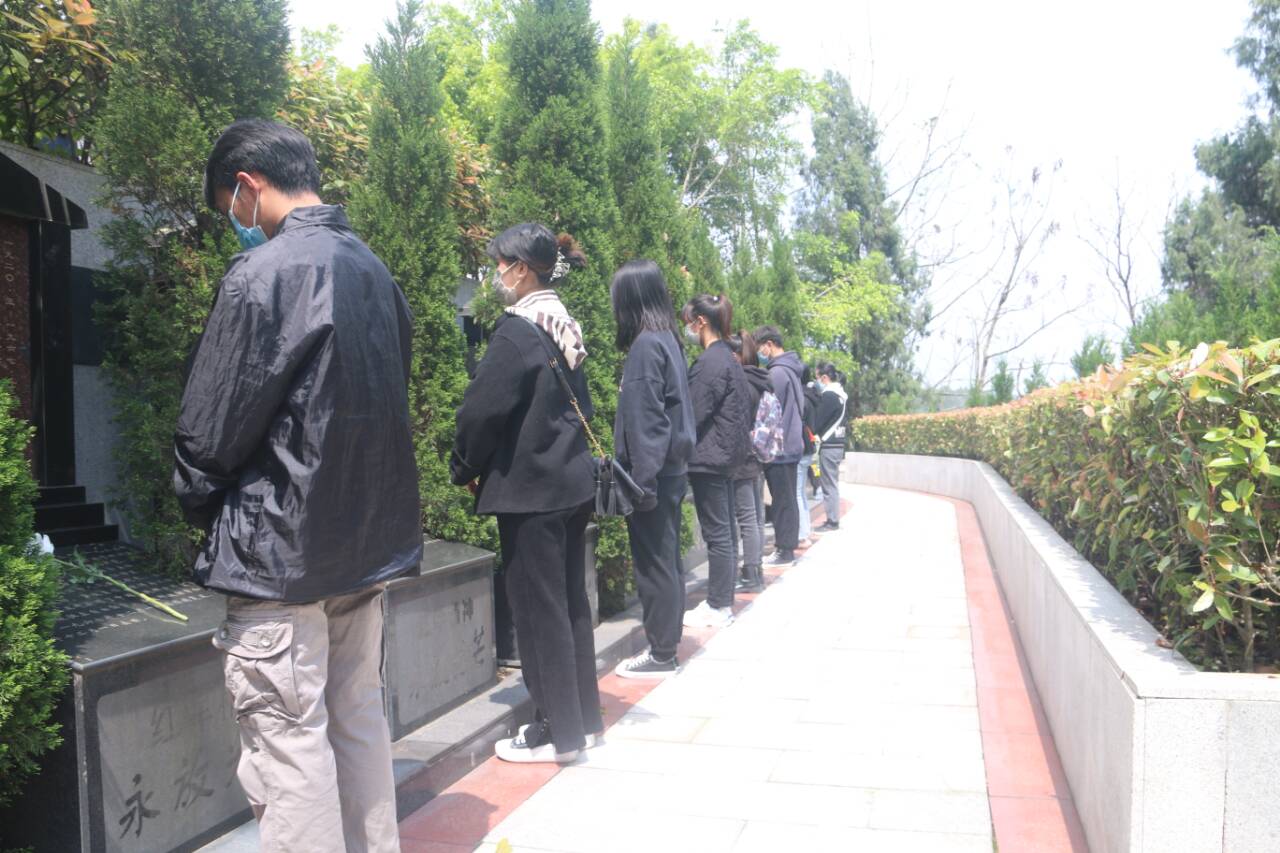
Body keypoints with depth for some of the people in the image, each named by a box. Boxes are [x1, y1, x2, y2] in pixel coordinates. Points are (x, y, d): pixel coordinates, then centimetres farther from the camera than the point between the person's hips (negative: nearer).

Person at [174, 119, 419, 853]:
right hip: (370, 539, 8)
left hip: (281, 548, -8)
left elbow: (211, 427, -11)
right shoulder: (374, 270, 8)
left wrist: (201, 505, 8)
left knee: (287, 743, 3)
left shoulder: (262, 274, -15)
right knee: (359, 719, 17)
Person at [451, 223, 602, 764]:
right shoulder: (565, 329, 10)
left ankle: (557, 732, 12)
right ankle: (583, 719, 26)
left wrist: (466, 468, -1)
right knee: (570, 600, 15)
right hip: (573, 481, 9)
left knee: (538, 608, 1)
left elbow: (483, 408, -17)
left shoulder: (518, 328, -15)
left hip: (530, 489, -9)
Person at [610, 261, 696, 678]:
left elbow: (644, 421, -19)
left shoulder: (645, 345, -15)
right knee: (666, 561, 14)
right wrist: (653, 476, 16)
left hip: (651, 472, -9)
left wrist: (642, 482, -18)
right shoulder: (668, 340, 12)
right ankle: (666, 644, 25)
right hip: (671, 469, 9)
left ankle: (660, 655, 8)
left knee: (653, 564, -1)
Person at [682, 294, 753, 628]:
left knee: (716, 533, -2)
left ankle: (718, 607, 6)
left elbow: (692, 415, -16)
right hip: (725, 454, 10)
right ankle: (722, 600, 22)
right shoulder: (728, 357, 13)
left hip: (708, 457, -10)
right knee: (723, 530, 13)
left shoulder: (709, 362, -17)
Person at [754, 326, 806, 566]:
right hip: (791, 445, 9)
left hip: (779, 447, -9)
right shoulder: (790, 369, 13)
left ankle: (785, 550, 2)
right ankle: (787, 547, 19)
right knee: (787, 500, 12)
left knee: (783, 501, -3)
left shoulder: (777, 372, -15)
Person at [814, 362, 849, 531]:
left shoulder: (829, 395, -15)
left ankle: (832, 521, 1)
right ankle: (834, 519, 16)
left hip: (829, 446, -9)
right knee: (832, 484, 12)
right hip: (837, 444, 9)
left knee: (829, 485, -3)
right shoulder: (841, 393, 13)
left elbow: (817, 421, -13)